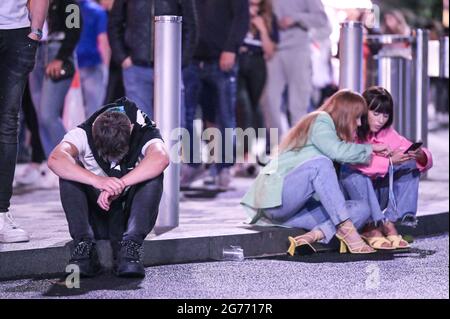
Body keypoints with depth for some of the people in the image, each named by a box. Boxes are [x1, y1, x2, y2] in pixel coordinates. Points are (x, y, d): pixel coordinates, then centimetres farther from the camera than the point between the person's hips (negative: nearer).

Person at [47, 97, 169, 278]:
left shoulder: (144, 133, -16)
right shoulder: (84, 134, -14)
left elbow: (161, 159, -40)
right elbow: (55, 160, -36)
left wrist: (120, 184, -46)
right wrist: (98, 181, -49)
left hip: (130, 216, 0)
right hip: (95, 218, 1)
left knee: (153, 175, -28)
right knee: (69, 174, -24)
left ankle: (129, 248, -35)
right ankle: (84, 245, -30)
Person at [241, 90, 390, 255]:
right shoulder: (320, 121, -6)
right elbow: (338, 151, -24)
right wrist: (370, 149, -10)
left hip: (299, 207, 9)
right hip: (275, 197, -9)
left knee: (361, 209, -6)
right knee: (319, 163, -33)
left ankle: (311, 237, -28)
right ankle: (347, 230, -36)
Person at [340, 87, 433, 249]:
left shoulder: (387, 133, 1)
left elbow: (426, 160, -4)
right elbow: (356, 162, -34)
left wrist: (421, 156, -28)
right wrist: (390, 161, -38)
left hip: (377, 196, 6)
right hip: (351, 194, -6)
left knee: (410, 164, -9)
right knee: (353, 173, -35)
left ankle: (389, 222, -16)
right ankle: (372, 227, -25)